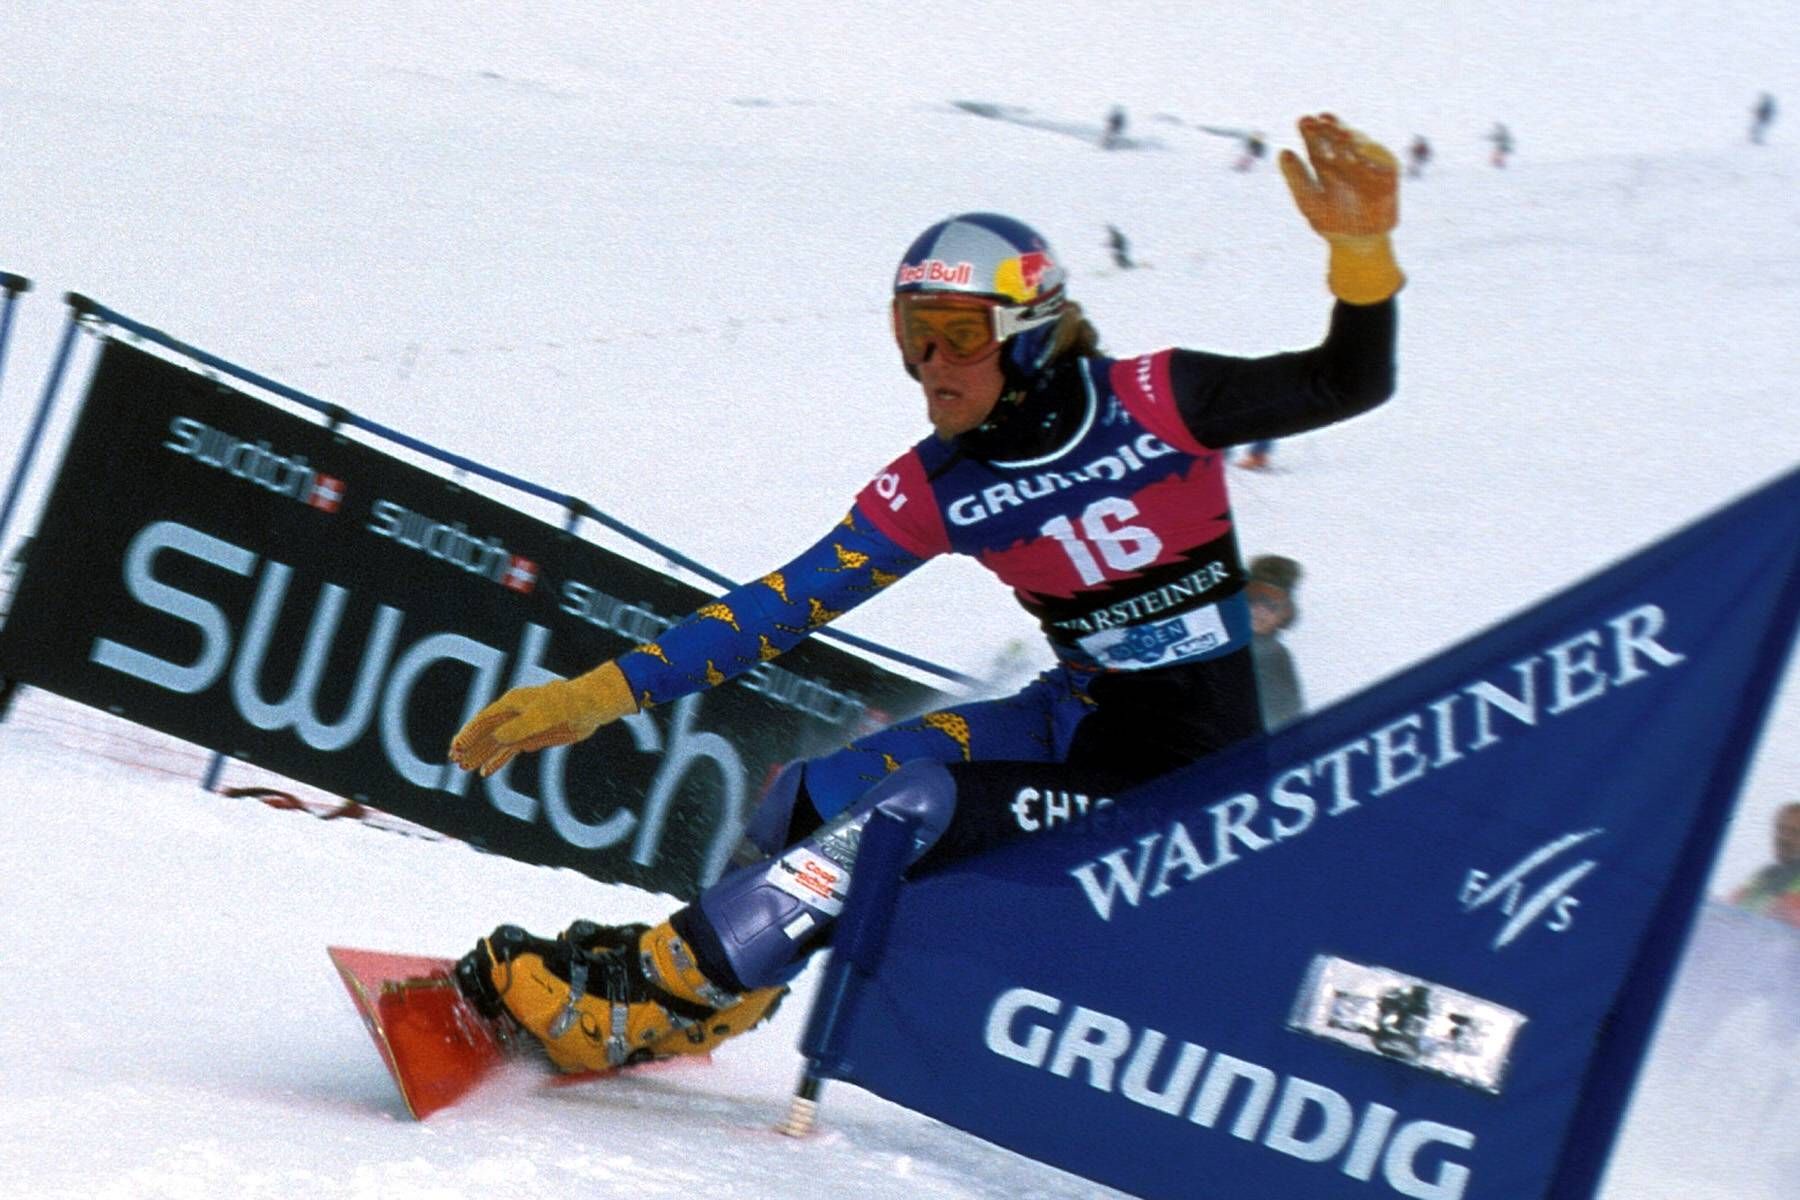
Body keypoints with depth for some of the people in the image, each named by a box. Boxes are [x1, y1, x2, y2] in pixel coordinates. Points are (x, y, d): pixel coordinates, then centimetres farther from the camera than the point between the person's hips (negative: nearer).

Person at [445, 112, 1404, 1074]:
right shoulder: (933, 491, -3)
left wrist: (1361, 253, -32)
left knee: (919, 808, -23)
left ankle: (639, 1004, -21)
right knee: (818, 792, -11)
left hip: (1197, 762, -6)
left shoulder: (1152, 404, -14)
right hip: (1084, 718, 6)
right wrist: (604, 692, -8)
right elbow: (782, 606, -2)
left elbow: (1351, 384, -13)